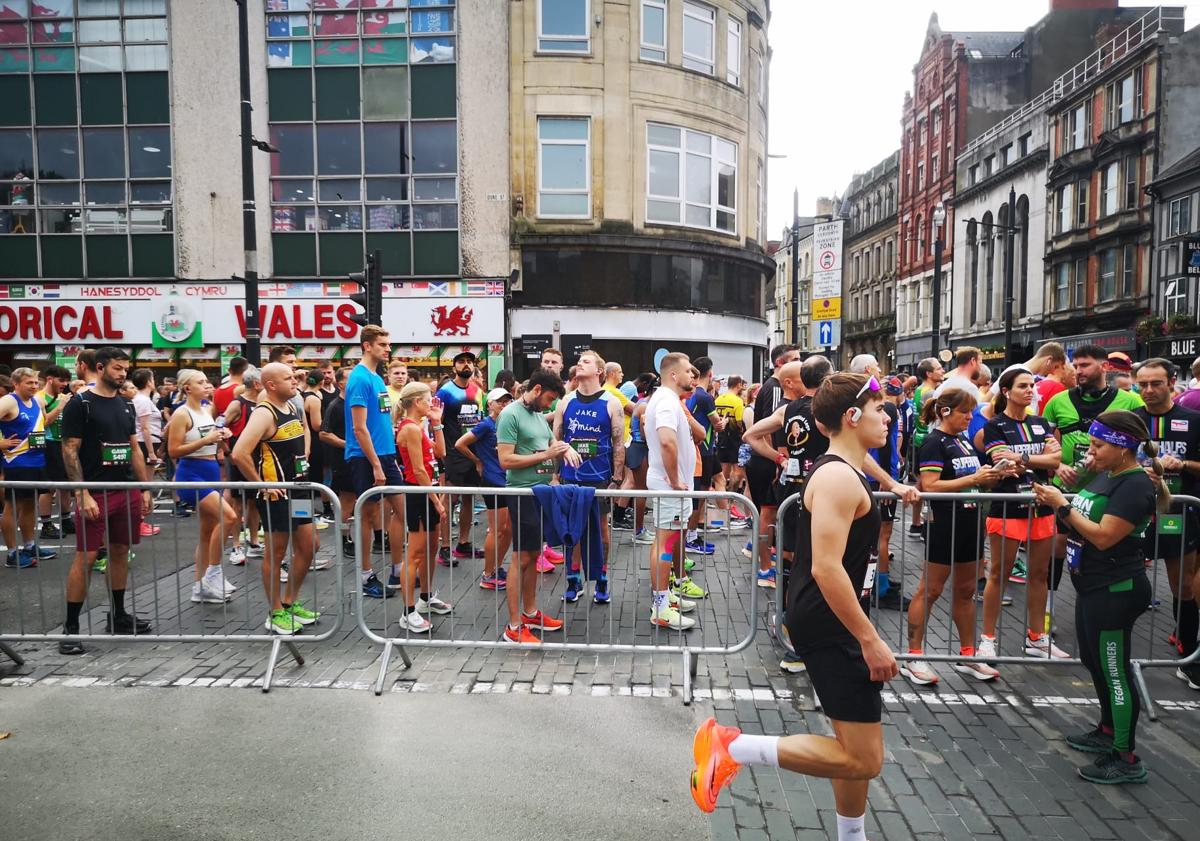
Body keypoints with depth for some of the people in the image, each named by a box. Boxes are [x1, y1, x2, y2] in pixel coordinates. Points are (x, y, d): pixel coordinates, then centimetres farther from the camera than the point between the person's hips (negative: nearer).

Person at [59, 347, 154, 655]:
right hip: (95, 493, -6)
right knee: (85, 556, -5)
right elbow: (70, 451, -10)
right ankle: (71, 626, 3)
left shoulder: (125, 406, 13)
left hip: (127, 491, 6)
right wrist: (83, 494, -17)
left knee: (120, 552, 12)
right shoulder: (80, 404, -7)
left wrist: (145, 488, 11)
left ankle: (118, 615, 23)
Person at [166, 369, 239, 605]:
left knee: (208, 531, 10)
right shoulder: (182, 414, -11)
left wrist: (221, 437, 3)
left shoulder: (208, 410, 11)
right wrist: (205, 440, -22)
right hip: (191, 474, -8)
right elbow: (173, 451, -16)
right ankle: (213, 574, -8)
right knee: (228, 516, -22)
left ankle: (200, 588, 20)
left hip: (212, 472, 8)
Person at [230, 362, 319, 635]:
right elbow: (239, 454, -28)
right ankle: (276, 614, 15)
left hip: (299, 488, 9)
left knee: (307, 547, 13)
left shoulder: (293, 406, 8)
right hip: (276, 494, -9)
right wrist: (261, 485, -20)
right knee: (276, 553, 3)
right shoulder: (264, 414, -18)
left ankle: (290, 603, 29)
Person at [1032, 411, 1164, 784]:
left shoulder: (1135, 486, -19)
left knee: (1114, 671, 0)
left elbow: (1104, 537, -25)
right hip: (1094, 586, 10)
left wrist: (1062, 506, -21)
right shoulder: (1104, 475, 8)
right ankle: (1108, 731, 40)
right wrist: (1059, 496, -3)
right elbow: (1083, 519, 13)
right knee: (1094, 661, 22)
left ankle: (1126, 759, 13)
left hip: (1115, 592, -10)